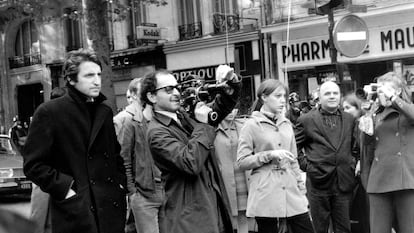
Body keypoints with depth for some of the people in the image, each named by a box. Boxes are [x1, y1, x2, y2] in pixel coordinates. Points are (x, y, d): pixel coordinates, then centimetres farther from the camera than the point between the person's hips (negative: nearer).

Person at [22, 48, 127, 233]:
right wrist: (64, 188, -15)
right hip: (75, 213, -5)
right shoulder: (48, 112, -6)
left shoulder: (105, 111, 12)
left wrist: (120, 184, 8)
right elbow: (33, 164, -8)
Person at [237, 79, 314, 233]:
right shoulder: (251, 125, -3)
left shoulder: (286, 124, 13)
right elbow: (242, 162, -6)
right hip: (266, 196, -5)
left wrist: (302, 188, 15)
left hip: (291, 191, 5)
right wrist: (270, 155, -15)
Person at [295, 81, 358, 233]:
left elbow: (355, 147, 24)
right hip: (318, 182, -3)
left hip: (344, 182, 3)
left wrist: (353, 163, 10)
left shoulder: (349, 119, 13)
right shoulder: (306, 120, 0)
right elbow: (294, 147, 4)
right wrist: (305, 165, -5)